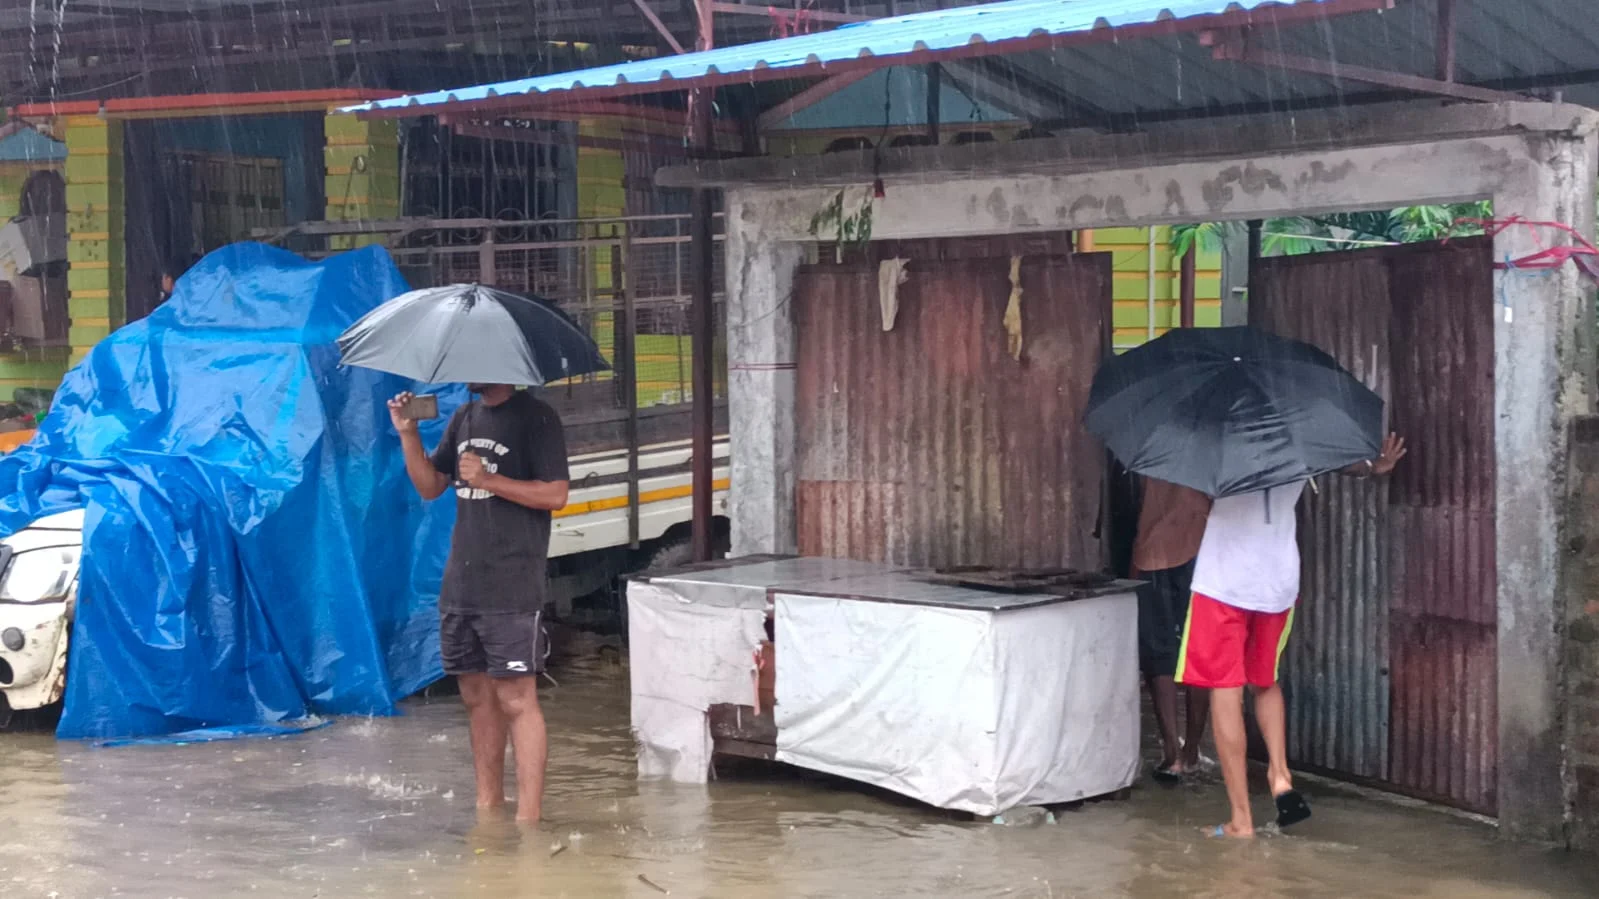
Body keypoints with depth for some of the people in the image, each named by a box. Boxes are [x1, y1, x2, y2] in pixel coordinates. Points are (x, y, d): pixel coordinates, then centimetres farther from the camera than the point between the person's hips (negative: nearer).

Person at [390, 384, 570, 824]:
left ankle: (528, 817, -6)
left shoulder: (535, 417, -6)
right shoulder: (463, 418, 16)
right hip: (461, 585, 7)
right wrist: (408, 435, 4)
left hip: (512, 586, -7)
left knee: (517, 699, -8)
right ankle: (488, 806, 22)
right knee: (477, 696, 12)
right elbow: (430, 486, 17)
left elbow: (555, 494, -12)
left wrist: (489, 480, -18)